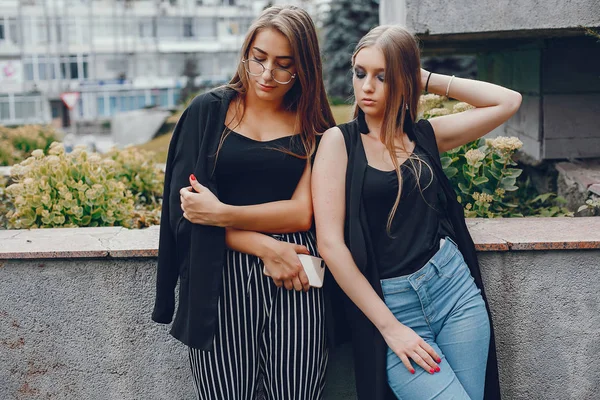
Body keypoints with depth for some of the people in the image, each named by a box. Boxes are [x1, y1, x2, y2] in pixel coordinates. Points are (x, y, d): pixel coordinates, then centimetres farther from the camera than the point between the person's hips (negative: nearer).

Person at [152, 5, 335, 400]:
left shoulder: (313, 126, 7)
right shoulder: (209, 111, 4)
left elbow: (302, 213, -4)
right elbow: (183, 208, -2)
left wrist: (221, 213, -15)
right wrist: (265, 247, -11)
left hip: (294, 278, 1)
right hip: (220, 279, 0)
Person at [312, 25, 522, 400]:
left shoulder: (425, 135, 8)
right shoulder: (340, 141, -3)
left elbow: (508, 102, 5)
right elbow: (330, 243, -11)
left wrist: (430, 80, 3)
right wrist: (389, 326, -12)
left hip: (455, 286, 4)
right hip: (389, 304, -3)